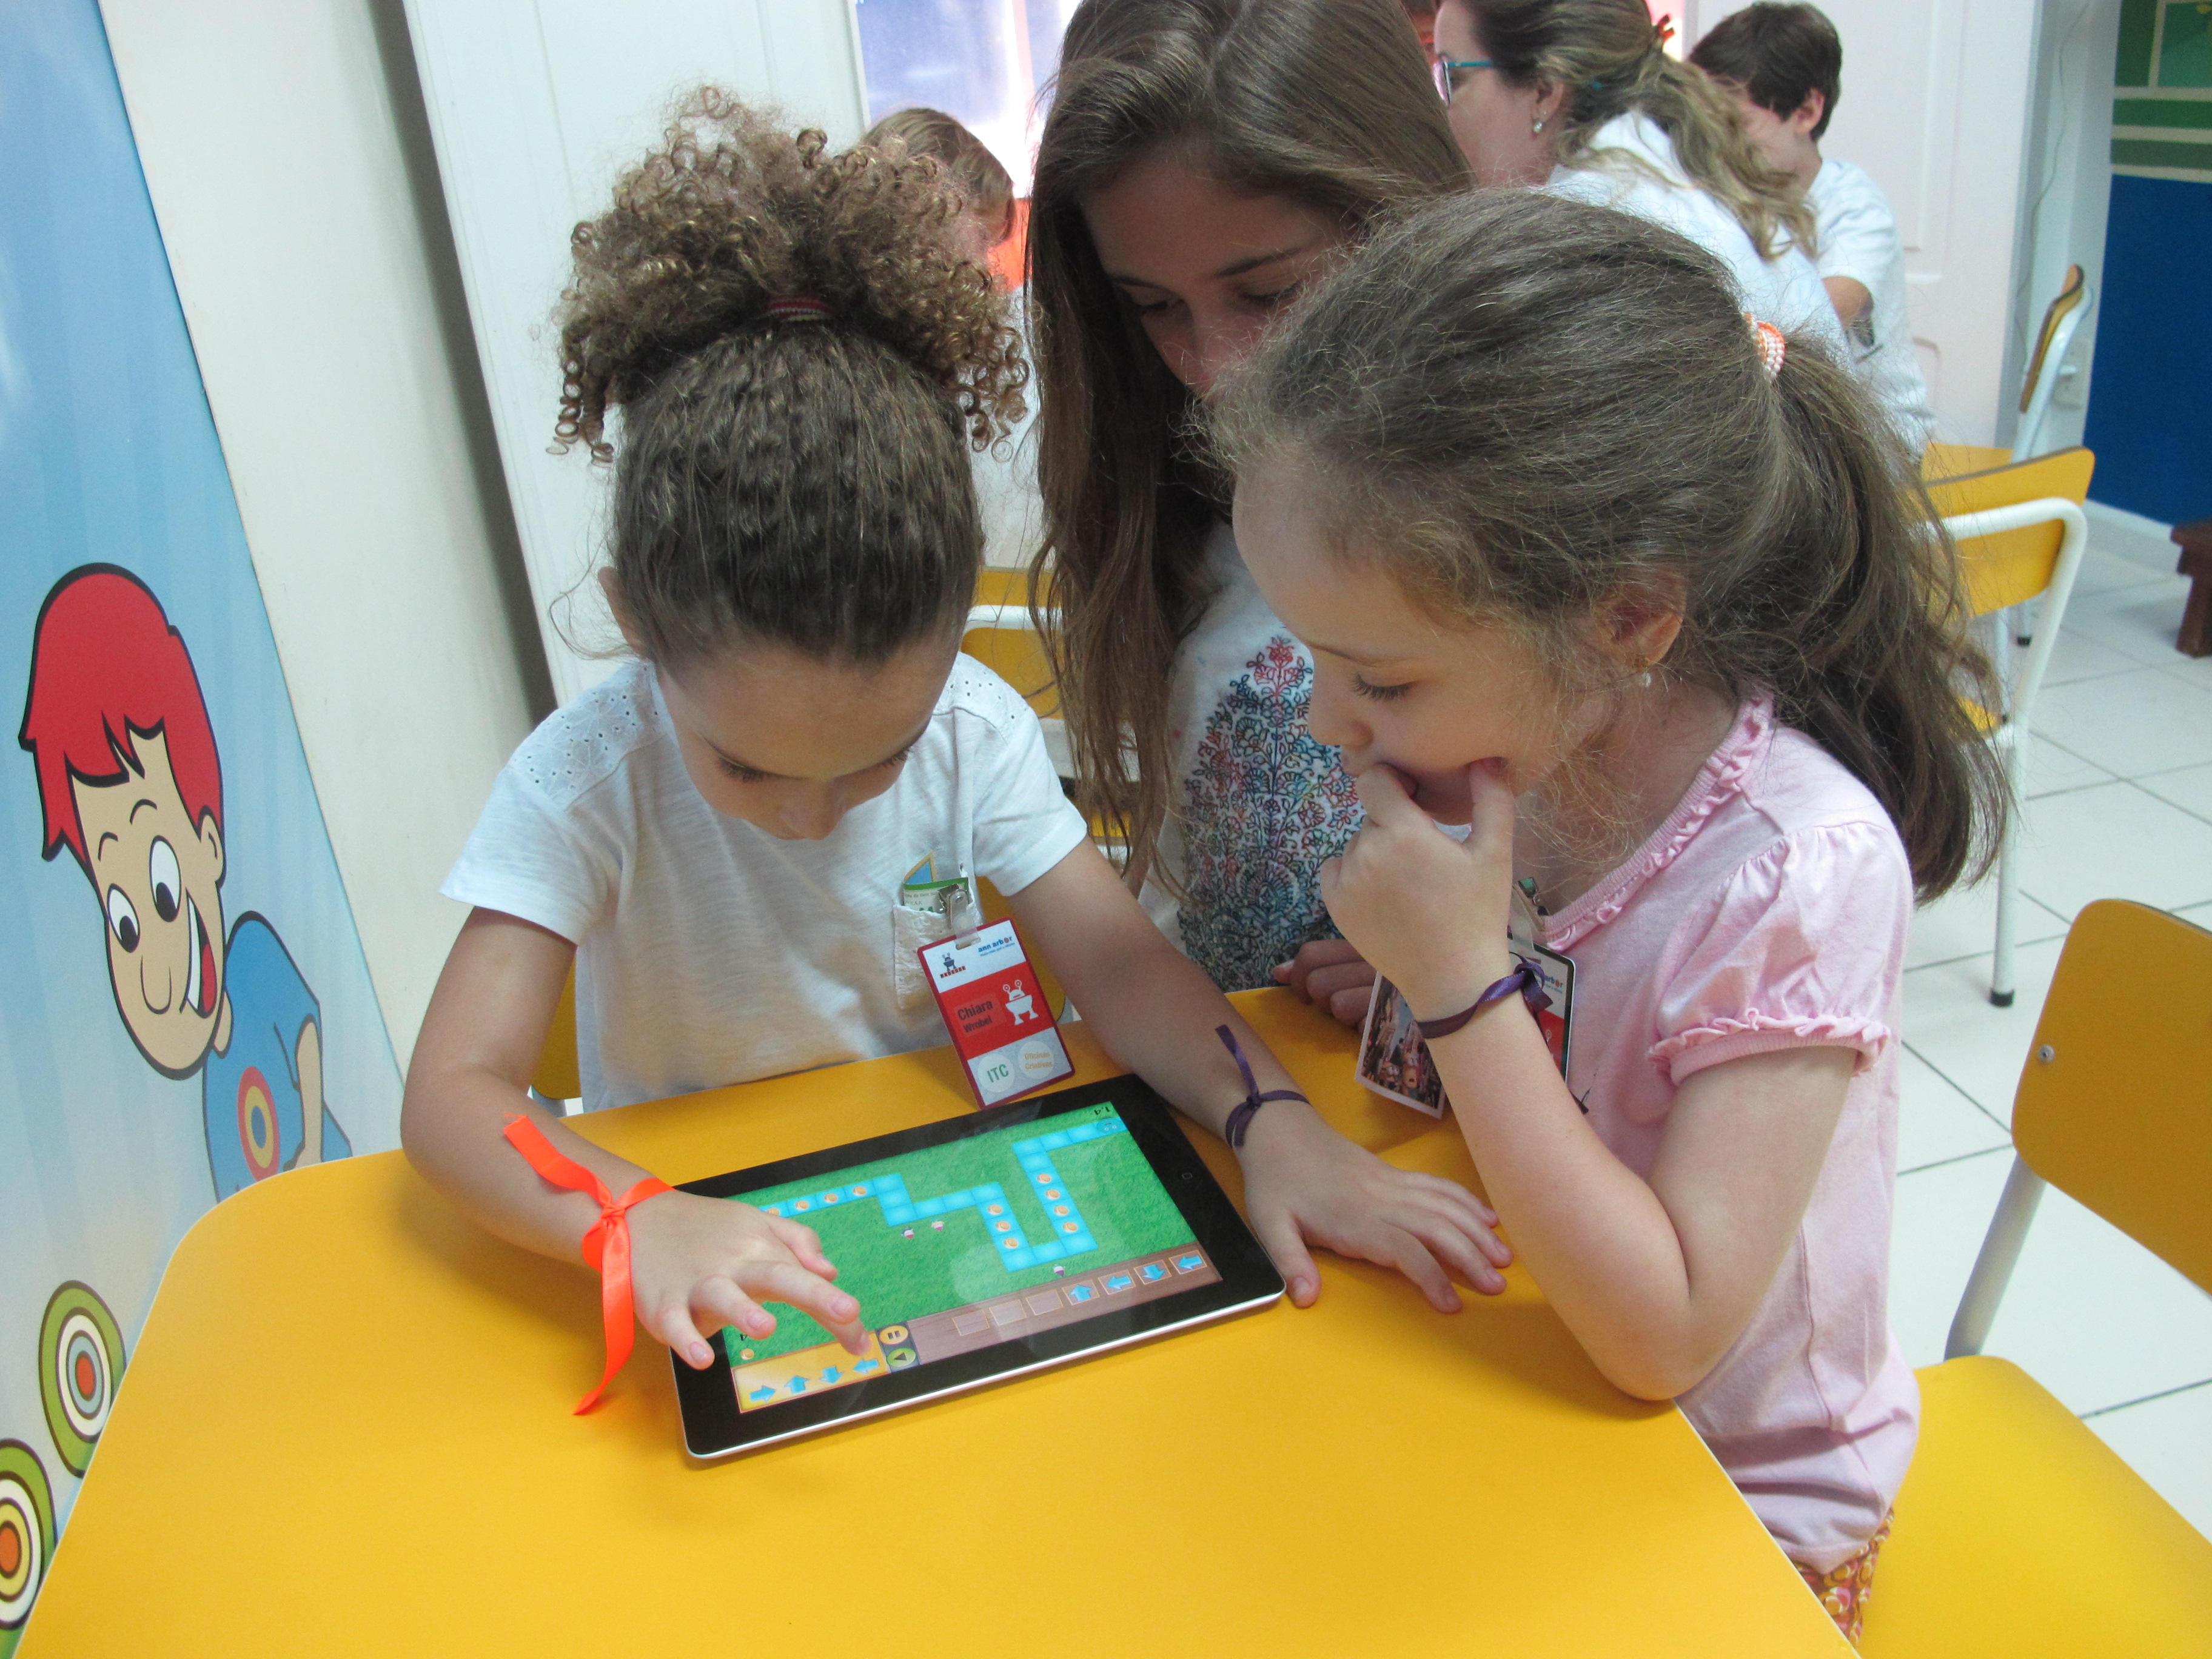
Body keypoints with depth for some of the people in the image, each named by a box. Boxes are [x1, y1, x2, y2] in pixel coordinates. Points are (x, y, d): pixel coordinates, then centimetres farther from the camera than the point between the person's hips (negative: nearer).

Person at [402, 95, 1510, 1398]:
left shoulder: (974, 727, -11)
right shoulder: (586, 783, -19)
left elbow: (1122, 961, -13)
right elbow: (453, 1092, -23)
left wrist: (1276, 1122, -32)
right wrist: (639, 1221, -43)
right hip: (717, 1261, -1)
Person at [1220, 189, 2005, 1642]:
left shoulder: (1797, 871, -28)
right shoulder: (1517, 751, -11)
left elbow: (1663, 1335, -27)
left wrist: (1463, 987, -31)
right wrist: (1402, 976, -12)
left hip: (1735, 1502, -5)